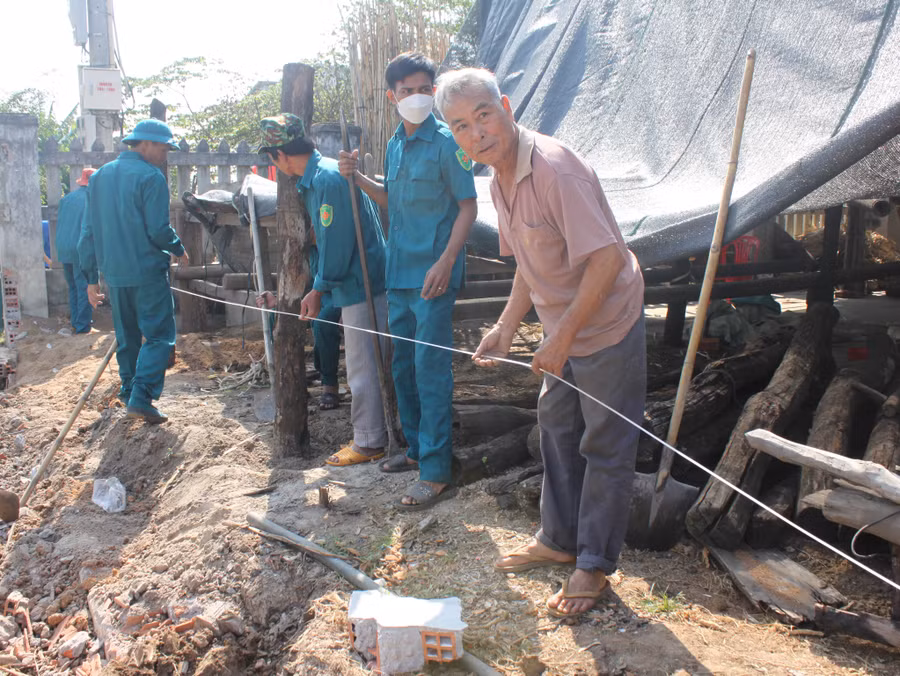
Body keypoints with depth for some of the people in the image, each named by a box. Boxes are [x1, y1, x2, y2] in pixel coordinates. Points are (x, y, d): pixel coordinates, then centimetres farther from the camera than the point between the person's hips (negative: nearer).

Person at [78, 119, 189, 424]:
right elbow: (158, 229, -16)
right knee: (159, 336, -2)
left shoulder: (98, 176, 13)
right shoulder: (150, 177, -10)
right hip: (147, 272, -7)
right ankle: (141, 398, -11)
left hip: (113, 273, 7)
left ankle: (129, 394, 25)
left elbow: (88, 231, 13)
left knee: (127, 338, 18)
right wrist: (179, 250, 4)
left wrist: (91, 277, 15)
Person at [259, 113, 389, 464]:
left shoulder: (327, 178, -18)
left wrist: (319, 289, -11)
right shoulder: (315, 177, 14)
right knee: (365, 361, 15)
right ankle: (371, 434, 26)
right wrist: (319, 287, 17)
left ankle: (368, 442, 10)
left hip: (360, 286, -10)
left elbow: (337, 242, -20)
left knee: (362, 365, -1)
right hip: (358, 283, 10)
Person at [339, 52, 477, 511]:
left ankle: (437, 473, 0)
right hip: (399, 272, 8)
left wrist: (445, 262, -20)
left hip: (432, 274, -8)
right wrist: (358, 178, 6)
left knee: (430, 368, -7)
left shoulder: (445, 142, -9)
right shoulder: (395, 145, 14)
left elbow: (468, 205, -10)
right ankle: (417, 449, 31)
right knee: (402, 365, 15)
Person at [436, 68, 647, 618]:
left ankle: (594, 566, 19)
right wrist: (506, 327, 8)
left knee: (606, 449, 4)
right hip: (562, 329, 10)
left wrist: (564, 334, -26)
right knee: (557, 431, 19)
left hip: (607, 324, -9)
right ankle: (559, 539, 37)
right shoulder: (500, 182, 4)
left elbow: (607, 258, -30)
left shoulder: (555, 167, -26)